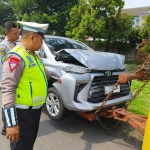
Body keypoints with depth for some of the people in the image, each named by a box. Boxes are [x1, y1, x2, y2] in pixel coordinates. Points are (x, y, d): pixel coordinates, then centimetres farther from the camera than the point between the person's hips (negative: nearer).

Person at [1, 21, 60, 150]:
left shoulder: (32, 55, 8)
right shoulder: (16, 57, -21)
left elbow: (42, 71, 28)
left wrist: (54, 78, 42)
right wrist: (11, 123, -29)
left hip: (34, 109, 9)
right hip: (23, 112, -9)